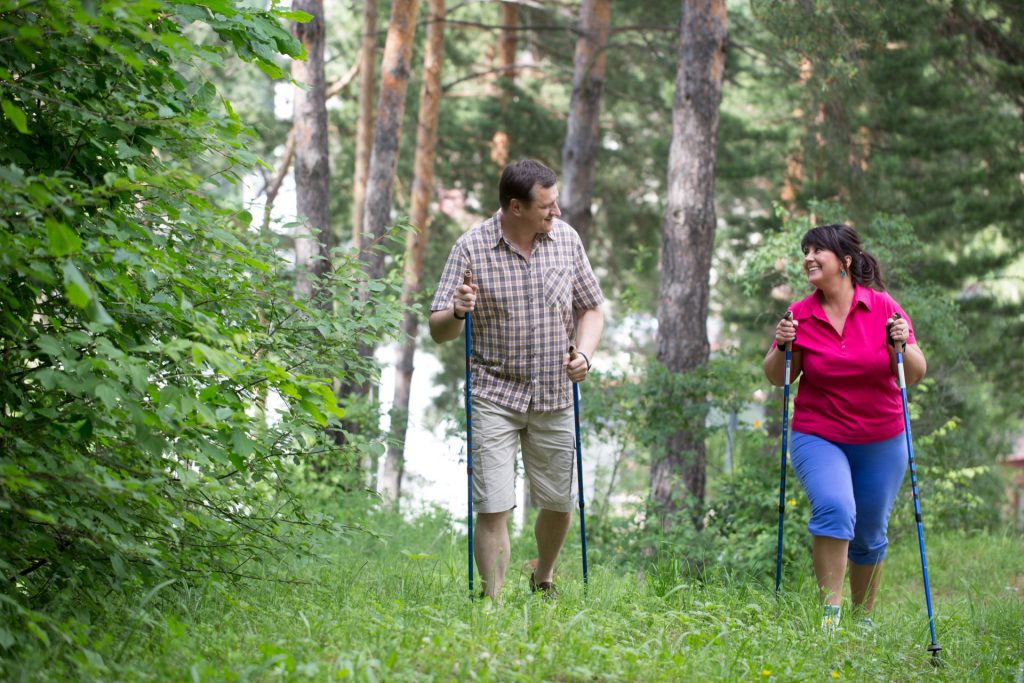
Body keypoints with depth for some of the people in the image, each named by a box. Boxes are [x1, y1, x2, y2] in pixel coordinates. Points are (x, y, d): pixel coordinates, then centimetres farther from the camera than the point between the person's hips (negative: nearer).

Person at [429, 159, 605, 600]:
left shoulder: (565, 239, 1)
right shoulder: (472, 248, -9)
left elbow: (590, 308, 12)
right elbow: (438, 331, -8)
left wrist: (584, 353, -7)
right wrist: (456, 313, -31)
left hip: (555, 398, 3)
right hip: (495, 395, -3)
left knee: (559, 504, 12)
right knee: (493, 509, -11)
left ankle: (543, 581, 38)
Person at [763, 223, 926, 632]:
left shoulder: (883, 308, -6)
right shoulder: (800, 316, -4)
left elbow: (916, 375, -2)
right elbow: (776, 378, 5)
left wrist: (903, 346, -22)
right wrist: (783, 348, -14)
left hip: (881, 443, 1)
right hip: (818, 437, -1)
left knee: (870, 536, 10)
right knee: (835, 508, -27)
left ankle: (864, 619, 29)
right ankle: (830, 611, -22)